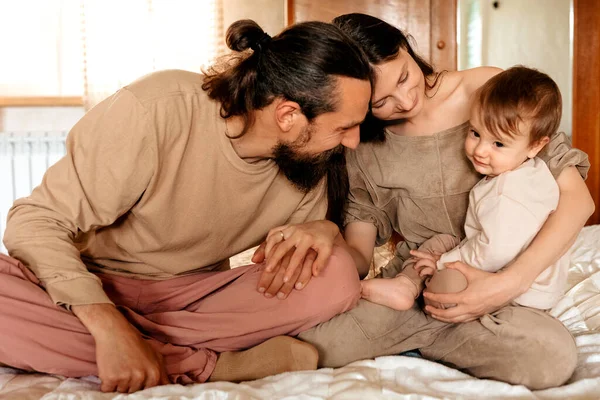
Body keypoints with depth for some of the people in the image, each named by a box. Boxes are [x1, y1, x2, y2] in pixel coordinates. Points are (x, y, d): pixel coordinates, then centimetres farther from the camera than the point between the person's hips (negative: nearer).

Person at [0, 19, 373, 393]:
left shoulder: (309, 157, -8)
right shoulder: (154, 110, -24)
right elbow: (35, 220, -21)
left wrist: (323, 230, -22)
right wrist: (108, 325, -37)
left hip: (198, 297, 4)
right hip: (91, 288, -3)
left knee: (337, 278, -23)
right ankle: (210, 366, -26)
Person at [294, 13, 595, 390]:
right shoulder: (363, 144, 2)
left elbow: (577, 197, -10)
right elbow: (359, 253, 0)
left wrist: (509, 283, -25)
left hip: (492, 286, 0)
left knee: (554, 356, -35)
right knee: (303, 329, -30)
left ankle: (411, 338, -7)